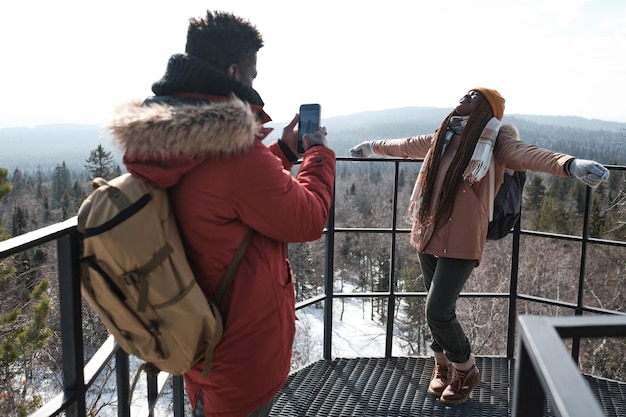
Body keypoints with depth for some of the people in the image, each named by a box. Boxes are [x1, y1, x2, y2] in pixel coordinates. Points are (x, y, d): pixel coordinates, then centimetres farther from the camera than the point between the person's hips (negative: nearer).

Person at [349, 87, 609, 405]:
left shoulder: (495, 139, -5)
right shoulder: (443, 137, 12)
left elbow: (526, 154, -24)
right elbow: (407, 146, 29)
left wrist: (569, 164, -44)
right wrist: (373, 146, 45)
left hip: (460, 241, -5)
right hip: (428, 235, 6)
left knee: (438, 312, -8)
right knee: (438, 310, 14)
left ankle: (466, 371, 19)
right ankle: (442, 367, 36)